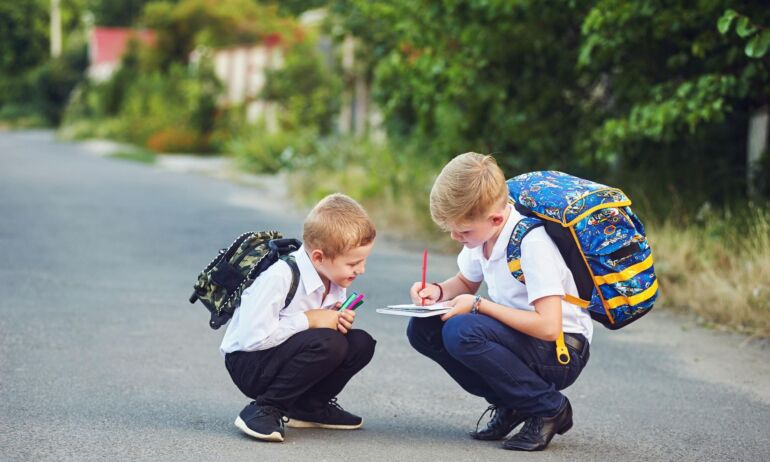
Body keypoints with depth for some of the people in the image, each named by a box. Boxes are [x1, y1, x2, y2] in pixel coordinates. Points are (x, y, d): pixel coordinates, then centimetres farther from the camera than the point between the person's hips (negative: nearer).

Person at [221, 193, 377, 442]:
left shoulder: (334, 276, -2)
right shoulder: (279, 278, -28)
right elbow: (252, 336, -32)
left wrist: (338, 320, -11)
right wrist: (308, 320, -25)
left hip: (283, 357, 8)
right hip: (247, 364, -8)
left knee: (361, 343, -10)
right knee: (328, 344, -31)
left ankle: (310, 406, 7)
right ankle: (263, 409, -18)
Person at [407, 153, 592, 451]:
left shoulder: (532, 244, -26)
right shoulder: (482, 232, -2)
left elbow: (549, 327, -32)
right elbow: (466, 283, 19)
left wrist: (478, 304, -24)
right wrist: (437, 292, -5)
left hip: (561, 352, -8)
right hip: (517, 337, 8)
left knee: (461, 331, -30)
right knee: (422, 329, -5)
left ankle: (548, 408, -13)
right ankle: (509, 404, 3)